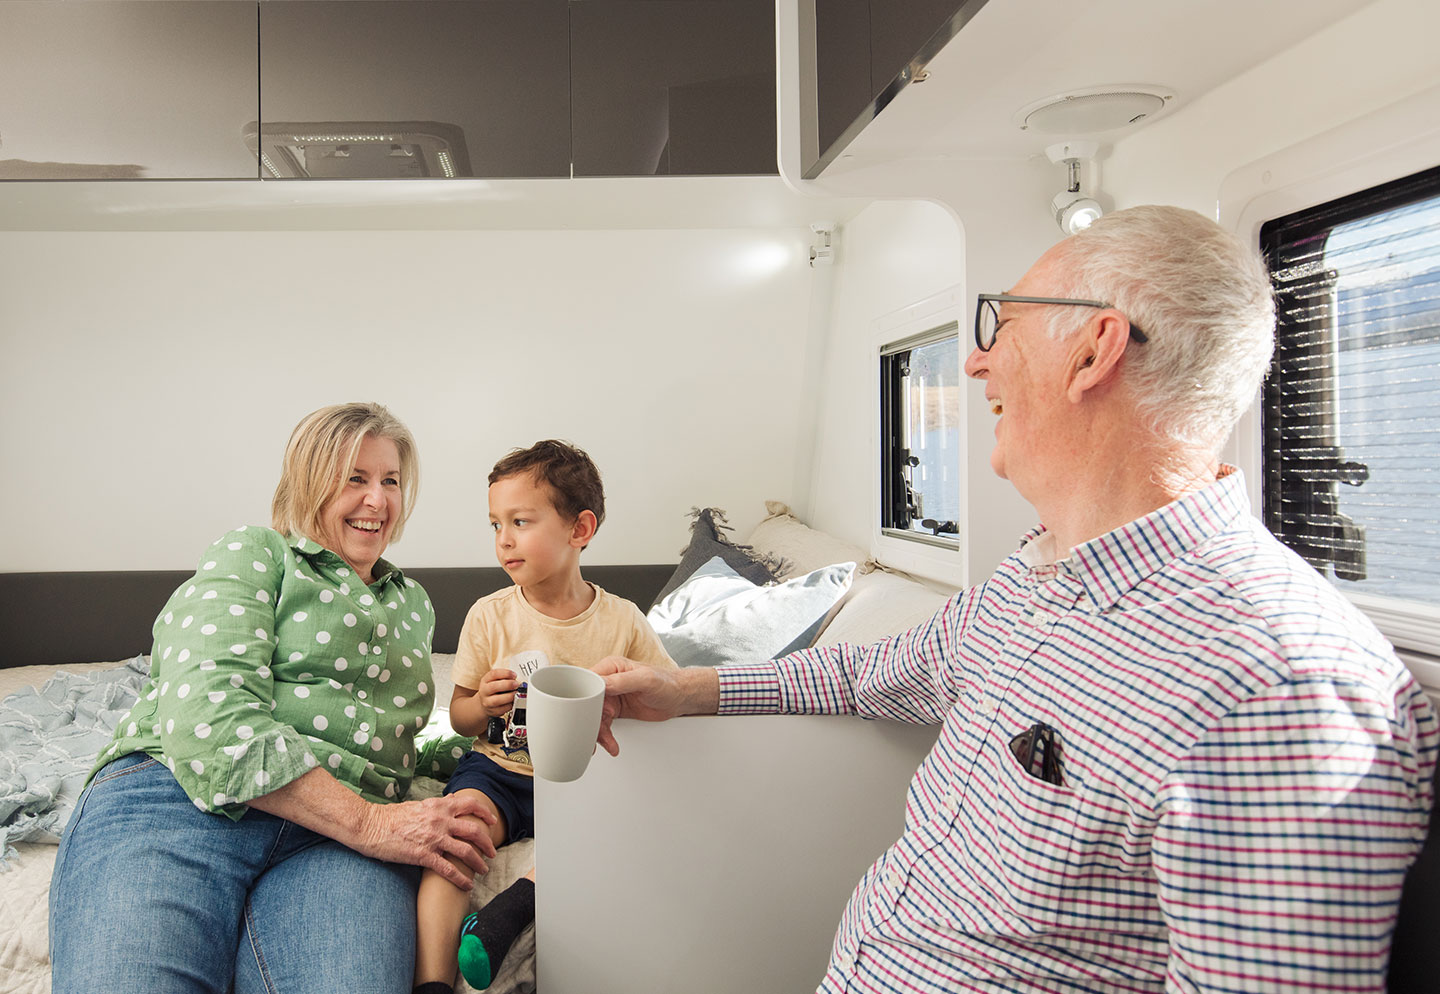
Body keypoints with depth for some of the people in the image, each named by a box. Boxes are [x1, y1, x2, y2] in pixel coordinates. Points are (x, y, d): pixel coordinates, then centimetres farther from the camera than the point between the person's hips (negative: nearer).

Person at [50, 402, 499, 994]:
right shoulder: (252, 556, 9)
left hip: (340, 837, 3)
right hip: (177, 801, -2)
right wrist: (369, 823, -14)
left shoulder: (412, 603, 28)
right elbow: (207, 714, -9)